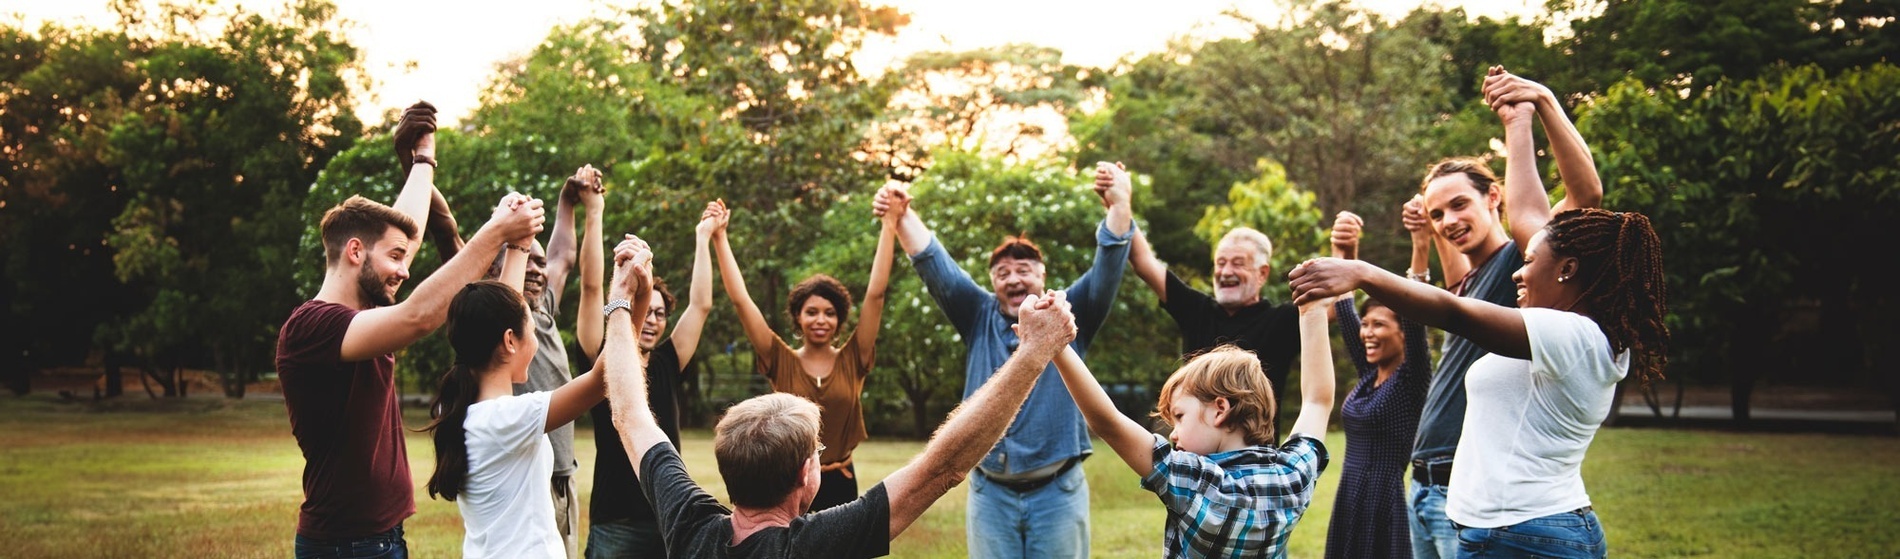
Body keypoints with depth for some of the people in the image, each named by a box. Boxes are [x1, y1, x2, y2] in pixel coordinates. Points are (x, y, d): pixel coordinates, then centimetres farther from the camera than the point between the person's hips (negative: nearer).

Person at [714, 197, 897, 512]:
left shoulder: (852, 361, 1)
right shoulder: (782, 362, -1)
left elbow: (875, 295, -5)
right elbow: (740, 299, -5)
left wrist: (888, 229, -10)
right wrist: (721, 238, -8)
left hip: (840, 485, 1)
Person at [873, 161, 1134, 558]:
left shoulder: (1068, 316, 5)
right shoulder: (980, 318, 9)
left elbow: (1108, 268, -7)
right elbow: (936, 267, 2)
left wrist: (1119, 206, -22)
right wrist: (903, 215, -12)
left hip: (1057, 491, -2)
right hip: (990, 493, 2)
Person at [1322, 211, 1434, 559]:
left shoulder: (1412, 379, -8)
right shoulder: (1368, 374, 10)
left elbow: (1415, 316, -22)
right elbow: (1344, 310, 5)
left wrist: (1421, 247, -32)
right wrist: (1342, 254, -9)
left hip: (1386, 504, -7)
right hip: (1347, 503, 7)